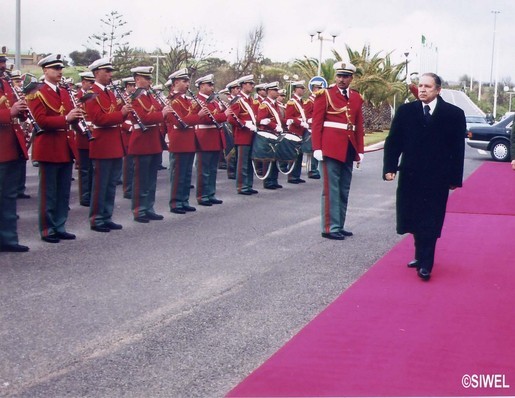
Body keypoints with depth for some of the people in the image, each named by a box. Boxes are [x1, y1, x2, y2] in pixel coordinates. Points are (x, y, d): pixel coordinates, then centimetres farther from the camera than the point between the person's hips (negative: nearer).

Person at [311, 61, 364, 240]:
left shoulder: (356, 98, 12)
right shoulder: (325, 95, -2)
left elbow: (359, 126, 13)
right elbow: (316, 123, -5)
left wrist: (360, 150, 9)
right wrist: (317, 148, -13)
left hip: (349, 149, 6)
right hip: (331, 147, -6)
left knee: (344, 190, 10)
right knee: (331, 189, -3)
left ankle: (339, 226, 17)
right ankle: (330, 228, 0)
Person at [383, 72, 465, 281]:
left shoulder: (454, 114, -1)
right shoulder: (405, 111, 3)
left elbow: (458, 149, 0)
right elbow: (393, 141, 4)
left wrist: (455, 178, -1)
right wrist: (389, 167, -6)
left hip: (437, 178, -3)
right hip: (410, 176, 3)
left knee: (430, 222, -3)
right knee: (414, 219, 10)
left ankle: (425, 264, 2)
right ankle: (422, 256, 27)